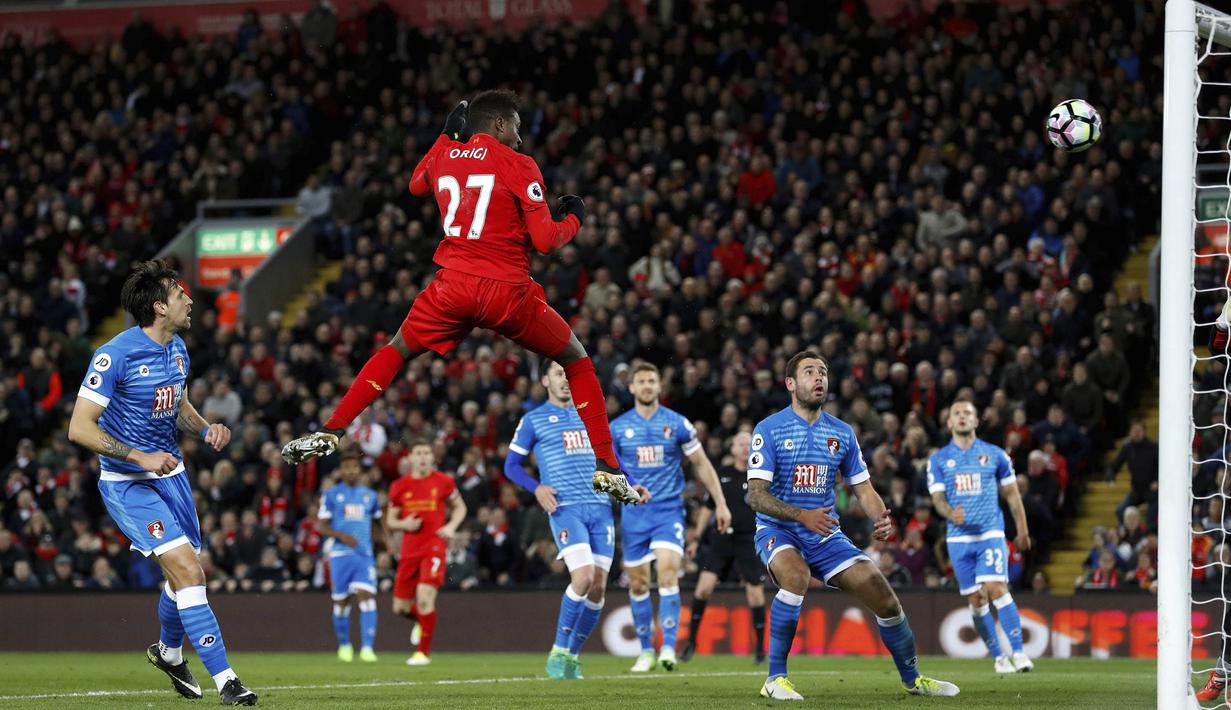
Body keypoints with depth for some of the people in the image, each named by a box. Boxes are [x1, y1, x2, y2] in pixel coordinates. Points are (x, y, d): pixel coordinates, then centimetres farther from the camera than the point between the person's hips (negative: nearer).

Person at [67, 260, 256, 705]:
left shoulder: (177, 350, 5)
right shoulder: (114, 356, -20)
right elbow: (80, 428, -21)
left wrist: (206, 430, 1)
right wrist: (141, 457, -26)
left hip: (170, 474, 8)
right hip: (127, 484, -8)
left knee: (185, 573, 15)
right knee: (187, 569, -19)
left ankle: (169, 651, 45)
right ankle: (225, 680, -19)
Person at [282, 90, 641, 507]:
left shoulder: (444, 156, 9)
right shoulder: (519, 166, -5)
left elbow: (416, 187, 34)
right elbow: (545, 240, -7)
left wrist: (447, 137, 39)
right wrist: (573, 219, 13)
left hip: (453, 285, 3)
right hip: (507, 291, -3)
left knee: (397, 352, 26)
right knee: (577, 363, 15)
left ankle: (329, 434, 14)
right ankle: (606, 469, 5)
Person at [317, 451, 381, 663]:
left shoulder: (370, 496, 13)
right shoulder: (331, 495, 3)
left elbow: (377, 522, 25)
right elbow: (322, 526, 0)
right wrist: (341, 536, -16)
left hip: (365, 555, 1)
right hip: (340, 555, -1)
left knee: (367, 597, -14)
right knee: (341, 601, 4)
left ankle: (367, 648, -21)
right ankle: (344, 645, 24)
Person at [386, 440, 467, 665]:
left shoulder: (443, 482, 3)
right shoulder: (399, 486, 7)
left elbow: (459, 507, 15)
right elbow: (390, 520, 14)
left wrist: (451, 526, -4)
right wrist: (403, 524, -9)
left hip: (434, 546, -3)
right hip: (409, 550, 3)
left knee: (425, 596, -21)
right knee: (400, 608, 5)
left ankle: (423, 652, -11)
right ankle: (421, 621, 42)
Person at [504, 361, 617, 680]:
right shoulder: (533, 420, 7)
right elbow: (511, 465, 8)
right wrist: (537, 488, -10)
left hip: (600, 507, 5)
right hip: (565, 507, -5)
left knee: (598, 587, -2)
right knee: (584, 576, -22)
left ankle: (572, 655, 13)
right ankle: (558, 651, -8)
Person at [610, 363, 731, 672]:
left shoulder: (677, 424, 1)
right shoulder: (617, 427, 3)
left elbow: (702, 464, 8)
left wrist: (720, 503, 4)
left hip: (669, 510, -2)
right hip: (634, 514, 2)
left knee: (667, 574, -19)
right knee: (638, 584, 4)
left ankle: (669, 647, -22)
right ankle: (646, 651, 16)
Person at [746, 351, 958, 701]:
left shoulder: (841, 433, 7)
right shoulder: (769, 430, -8)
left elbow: (863, 488, 11)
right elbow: (756, 495, -15)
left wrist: (881, 518, -13)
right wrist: (803, 516, -30)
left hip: (825, 534, 5)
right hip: (777, 531, -5)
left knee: (884, 599, -4)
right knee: (796, 575, -38)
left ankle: (912, 679, 21)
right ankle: (775, 678, -29)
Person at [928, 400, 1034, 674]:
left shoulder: (995, 455, 5)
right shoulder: (938, 459, 7)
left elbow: (1011, 494, 12)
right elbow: (938, 498, 0)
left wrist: (1022, 530, 14)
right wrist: (950, 513, -23)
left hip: (991, 533, -2)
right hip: (959, 537, 2)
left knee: (996, 588, -19)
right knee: (976, 599, 2)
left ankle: (1018, 653, -20)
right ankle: (999, 657, 12)